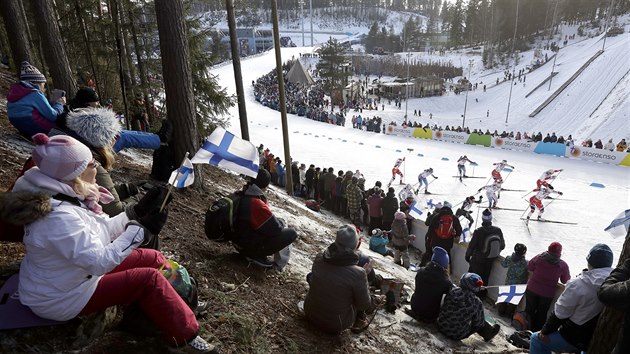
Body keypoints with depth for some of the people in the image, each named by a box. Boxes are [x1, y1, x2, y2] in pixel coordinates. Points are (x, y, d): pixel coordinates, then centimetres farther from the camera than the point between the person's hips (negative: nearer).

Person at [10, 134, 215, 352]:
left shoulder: (66, 195, -4)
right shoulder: (60, 217, -35)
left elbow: (101, 230, 4)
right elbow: (100, 262, -32)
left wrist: (139, 212, -3)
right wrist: (141, 229, -30)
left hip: (82, 269, 9)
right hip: (59, 298, -9)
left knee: (153, 259, 4)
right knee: (149, 279, -17)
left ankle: (179, 306, 17)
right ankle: (185, 336, -4)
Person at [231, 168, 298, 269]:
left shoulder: (242, 196, -2)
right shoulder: (257, 204, -29)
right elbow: (276, 229, -20)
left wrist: (277, 221, 9)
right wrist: (280, 223, 1)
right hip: (250, 247, -8)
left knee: (280, 222, 16)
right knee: (291, 233, -5)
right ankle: (258, 256, -2)